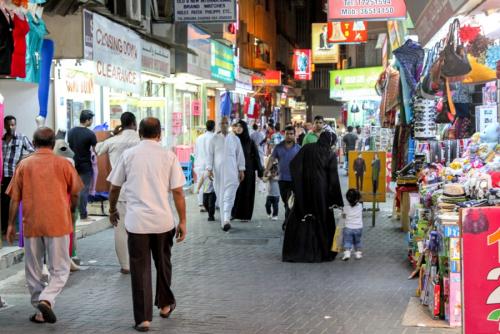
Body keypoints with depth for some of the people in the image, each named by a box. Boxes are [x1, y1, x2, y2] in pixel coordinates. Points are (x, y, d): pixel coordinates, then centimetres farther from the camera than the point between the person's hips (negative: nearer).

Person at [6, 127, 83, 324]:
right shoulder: (63, 164, 0)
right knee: (60, 270, 7)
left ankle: (41, 312, 17)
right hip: (58, 224, -1)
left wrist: (11, 224, 12)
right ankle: (46, 299, -16)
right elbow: (75, 194, 5)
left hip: (31, 224, 2)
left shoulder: (24, 165, 3)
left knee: (33, 270, 14)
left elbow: (14, 198, 3)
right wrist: (70, 212, 24)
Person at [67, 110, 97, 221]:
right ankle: (83, 215, 4)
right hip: (85, 166, -5)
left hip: (73, 164, 6)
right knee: (84, 190, 0)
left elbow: (68, 146, 12)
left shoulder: (71, 131, 3)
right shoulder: (90, 134, -15)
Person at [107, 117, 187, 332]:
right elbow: (177, 192, -2)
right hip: (163, 220, 1)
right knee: (163, 263, 20)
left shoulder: (128, 155, 2)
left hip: (136, 220, 0)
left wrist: (112, 210, 25)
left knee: (140, 268, 3)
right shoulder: (168, 156, 0)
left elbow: (114, 187, 8)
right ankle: (165, 304, 36)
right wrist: (182, 221, 5)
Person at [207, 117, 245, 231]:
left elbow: (240, 155, 9)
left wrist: (241, 170, 5)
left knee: (229, 196, -14)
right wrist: (209, 169, -4)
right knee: (221, 197, 3)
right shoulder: (214, 139, 6)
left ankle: (226, 220, -23)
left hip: (231, 172, -1)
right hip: (218, 172, 1)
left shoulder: (235, 139, 7)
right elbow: (210, 155, 5)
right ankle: (224, 221, 9)